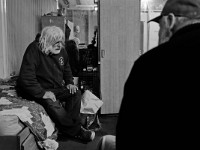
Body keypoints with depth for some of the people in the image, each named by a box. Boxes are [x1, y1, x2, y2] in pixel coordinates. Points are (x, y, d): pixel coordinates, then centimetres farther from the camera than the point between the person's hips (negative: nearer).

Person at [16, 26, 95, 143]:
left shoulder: (61, 51, 5)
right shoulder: (34, 50, -19)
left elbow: (67, 70, 23)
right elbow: (26, 78, -26)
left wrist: (70, 83, 3)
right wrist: (43, 93, -29)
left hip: (57, 88, 7)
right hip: (37, 91, -7)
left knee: (76, 93, -14)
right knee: (52, 103, -33)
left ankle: (72, 125, -12)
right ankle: (76, 131, -21)